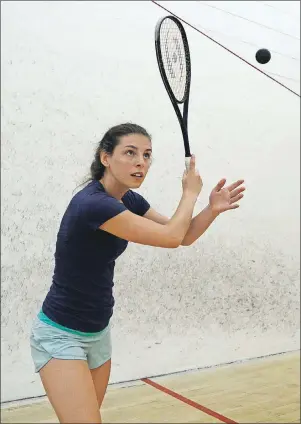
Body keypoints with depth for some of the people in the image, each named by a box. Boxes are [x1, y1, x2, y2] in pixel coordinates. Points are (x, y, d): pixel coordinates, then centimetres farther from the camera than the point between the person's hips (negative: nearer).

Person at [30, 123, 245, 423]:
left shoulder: (130, 200, 1)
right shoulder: (92, 204, -28)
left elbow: (183, 237, 8)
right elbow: (171, 237, -25)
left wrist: (213, 209, -10)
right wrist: (190, 192, -9)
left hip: (99, 331, 9)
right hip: (60, 334, -8)